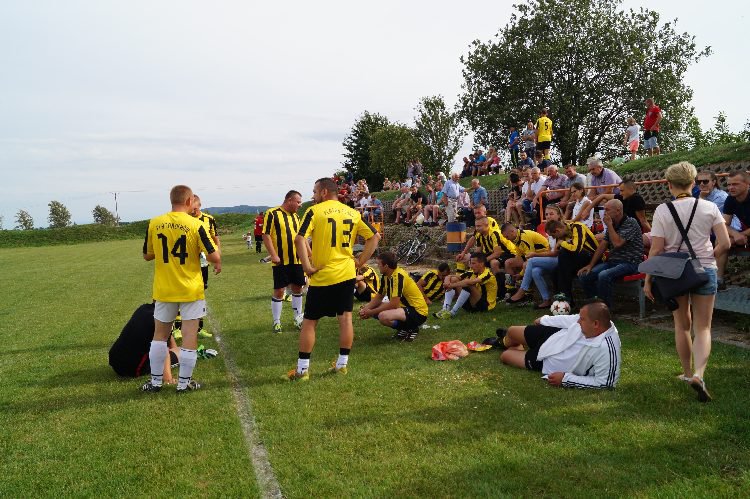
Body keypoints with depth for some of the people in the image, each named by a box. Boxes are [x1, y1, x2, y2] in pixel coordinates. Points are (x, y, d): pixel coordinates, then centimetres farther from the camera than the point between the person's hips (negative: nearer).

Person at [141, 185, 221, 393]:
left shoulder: (154, 224, -3)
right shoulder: (195, 225, -12)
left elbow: (147, 255, 8)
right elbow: (213, 256, -13)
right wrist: (217, 263, 9)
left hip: (164, 290, 3)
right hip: (191, 290, -3)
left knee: (160, 335, 16)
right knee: (189, 336, 5)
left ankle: (156, 381, 22)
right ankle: (184, 383, 11)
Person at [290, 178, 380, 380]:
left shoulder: (314, 211, -6)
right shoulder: (353, 213, 8)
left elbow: (299, 239, -18)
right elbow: (375, 236, 6)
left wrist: (306, 266, -13)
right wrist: (360, 261, 6)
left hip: (322, 275, -4)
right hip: (347, 274, 4)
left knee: (309, 321, 6)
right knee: (345, 318, 11)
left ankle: (302, 369, 10)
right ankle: (342, 364, 17)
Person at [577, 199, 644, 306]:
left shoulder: (631, 223, -10)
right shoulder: (612, 224, 14)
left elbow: (617, 243, -23)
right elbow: (602, 245, 12)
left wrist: (609, 225, -12)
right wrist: (590, 265, 4)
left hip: (630, 263, -8)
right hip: (612, 261, 8)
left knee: (604, 276, -34)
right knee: (584, 275, -10)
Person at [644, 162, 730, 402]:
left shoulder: (663, 210, -9)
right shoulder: (709, 207, -5)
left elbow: (656, 250, -10)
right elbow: (725, 244, -6)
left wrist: (648, 280, -3)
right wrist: (708, 256, 13)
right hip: (704, 271, 0)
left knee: (682, 325, 18)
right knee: (703, 327, 6)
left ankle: (687, 373, 29)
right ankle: (698, 374, -14)